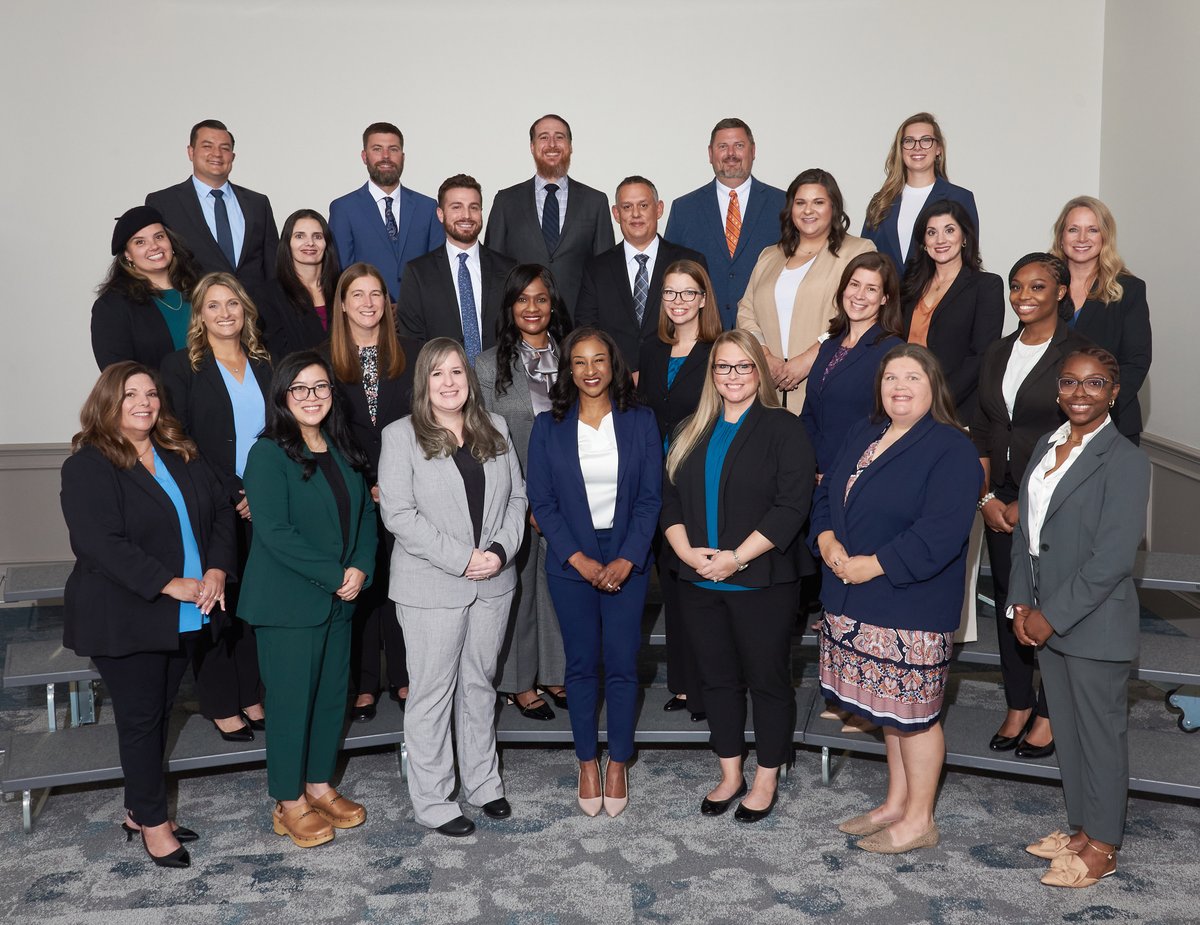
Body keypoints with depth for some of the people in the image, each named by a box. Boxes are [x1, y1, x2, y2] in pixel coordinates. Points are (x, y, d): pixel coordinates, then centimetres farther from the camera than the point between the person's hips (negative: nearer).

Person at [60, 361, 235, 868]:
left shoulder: (181, 455, 9)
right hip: (125, 619, -6)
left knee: (159, 713, 15)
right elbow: (99, 542, -21)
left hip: (183, 615, 6)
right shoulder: (89, 466, -11)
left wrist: (217, 569, -8)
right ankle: (153, 822, 20)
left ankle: (138, 811, 31)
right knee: (141, 719, 5)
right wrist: (169, 584, -22)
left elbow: (220, 510, 8)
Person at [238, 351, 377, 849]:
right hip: (288, 602, -6)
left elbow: (365, 514, 10)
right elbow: (274, 532, -19)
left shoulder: (344, 451, 8)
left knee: (333, 692, 14)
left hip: (339, 599, 7)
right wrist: (334, 576, -18)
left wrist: (361, 568, -7)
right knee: (291, 697, 3)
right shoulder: (268, 453, -12)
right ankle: (289, 803, 19)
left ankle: (319, 786, 31)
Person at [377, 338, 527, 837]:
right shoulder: (401, 436, -6)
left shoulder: (494, 429, 8)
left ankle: (483, 782, 32)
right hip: (431, 586, -4)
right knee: (432, 692, 5)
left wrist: (501, 549, -9)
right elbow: (398, 514, -14)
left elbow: (517, 496, 8)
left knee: (480, 684, 17)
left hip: (493, 583, 4)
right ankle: (432, 800, 19)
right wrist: (461, 559, -18)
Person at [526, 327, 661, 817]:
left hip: (627, 562, 0)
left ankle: (618, 764, 20)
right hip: (571, 564, 0)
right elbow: (542, 502, -2)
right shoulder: (549, 427, 0)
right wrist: (579, 560, -11)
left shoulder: (640, 421, 0)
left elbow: (651, 497, -2)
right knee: (581, 665, 9)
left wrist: (626, 560, -12)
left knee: (622, 666, 4)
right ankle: (587, 763, 24)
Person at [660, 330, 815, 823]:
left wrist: (737, 557, -18)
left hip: (762, 580, -5)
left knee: (768, 679, 6)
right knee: (718, 678, 14)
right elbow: (671, 498, 8)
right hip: (699, 580, 5)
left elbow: (792, 505, -14)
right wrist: (686, 550, -10)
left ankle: (767, 780, 22)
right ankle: (730, 775, 29)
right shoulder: (692, 434, 12)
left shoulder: (783, 429, -5)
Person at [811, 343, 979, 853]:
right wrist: (827, 540, -6)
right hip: (854, 602, 7)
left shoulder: (951, 449, -12)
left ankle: (918, 819, 20)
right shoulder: (864, 435, 12)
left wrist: (873, 565, -22)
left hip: (912, 606, -7)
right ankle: (896, 803, 33)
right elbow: (827, 494, 14)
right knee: (887, 707, 18)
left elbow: (941, 530, -22)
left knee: (912, 712, 4)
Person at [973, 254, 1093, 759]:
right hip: (1001, 498, 5)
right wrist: (987, 497, 0)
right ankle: (1018, 706, 25)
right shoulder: (997, 353, 10)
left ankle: (1049, 716, 17)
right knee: (1007, 599, 10)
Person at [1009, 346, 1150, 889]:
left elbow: (1112, 558, -20)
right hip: (1045, 621, 7)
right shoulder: (1046, 447, 8)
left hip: (1095, 625, -7)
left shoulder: (1125, 461, -15)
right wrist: (1022, 604, 0)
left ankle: (1102, 846, 23)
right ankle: (1081, 827, 35)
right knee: (1066, 730, 18)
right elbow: (1025, 530, 9)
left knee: (1101, 734, 8)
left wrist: (1052, 616, -17)